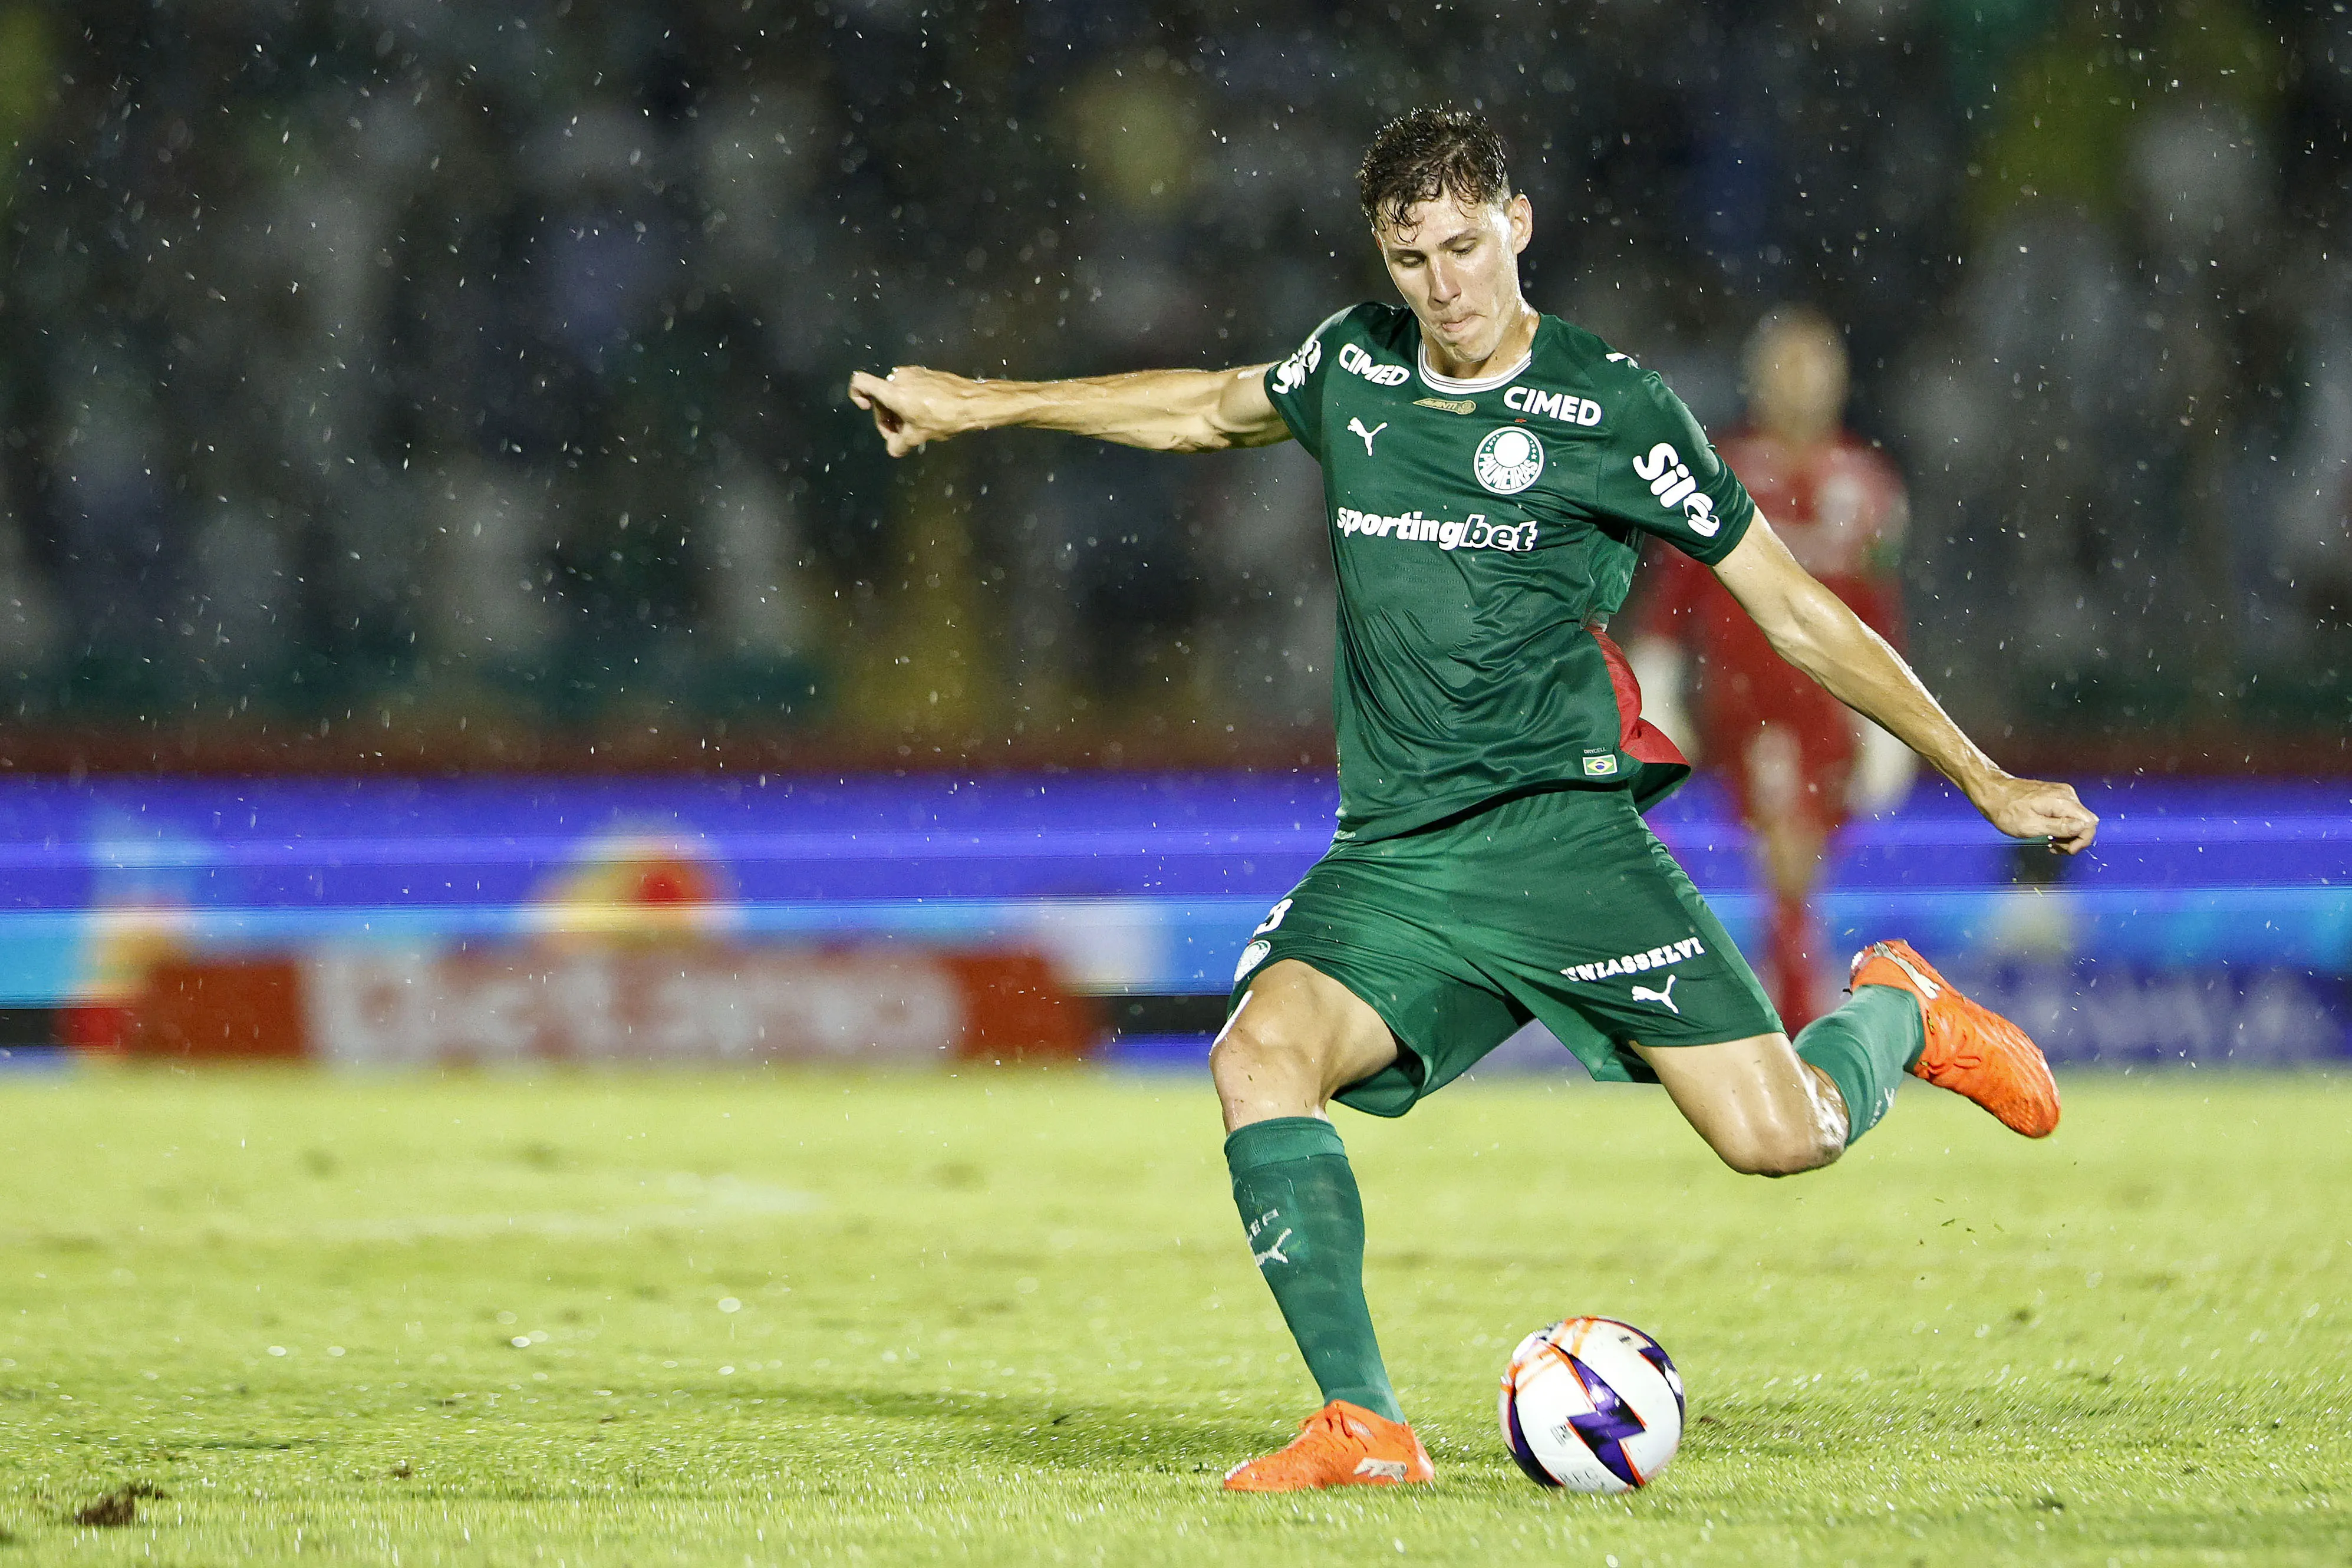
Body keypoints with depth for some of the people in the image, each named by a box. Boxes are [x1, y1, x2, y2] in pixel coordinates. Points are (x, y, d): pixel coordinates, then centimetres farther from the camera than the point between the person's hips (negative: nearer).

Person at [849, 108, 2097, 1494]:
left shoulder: (1610, 409, -3)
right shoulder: (1356, 367, 9)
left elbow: (1795, 612, 1)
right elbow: (1209, 408, 32)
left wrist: (1984, 779, 1)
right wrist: (981, 403, 36)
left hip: (1563, 830, -3)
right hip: (1391, 854, 4)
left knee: (1779, 1135, -14)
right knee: (1262, 1053, -26)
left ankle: (1898, 1016, 23)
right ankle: (1362, 1430, -25)